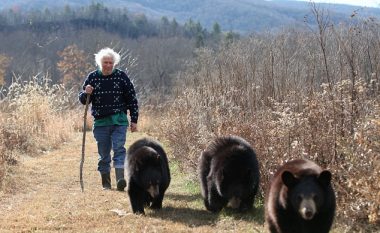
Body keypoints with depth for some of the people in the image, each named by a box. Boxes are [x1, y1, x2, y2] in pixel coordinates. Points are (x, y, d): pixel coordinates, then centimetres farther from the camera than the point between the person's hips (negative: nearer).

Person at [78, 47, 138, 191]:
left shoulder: (121, 77, 1)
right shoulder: (92, 77, 4)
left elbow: (132, 99, 5)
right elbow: (83, 100, 10)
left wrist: (134, 120, 1)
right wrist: (86, 94, -13)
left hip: (119, 121, -2)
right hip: (100, 122, 2)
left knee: (119, 148, -14)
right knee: (103, 154, 7)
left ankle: (120, 179, -21)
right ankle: (106, 183, 18)